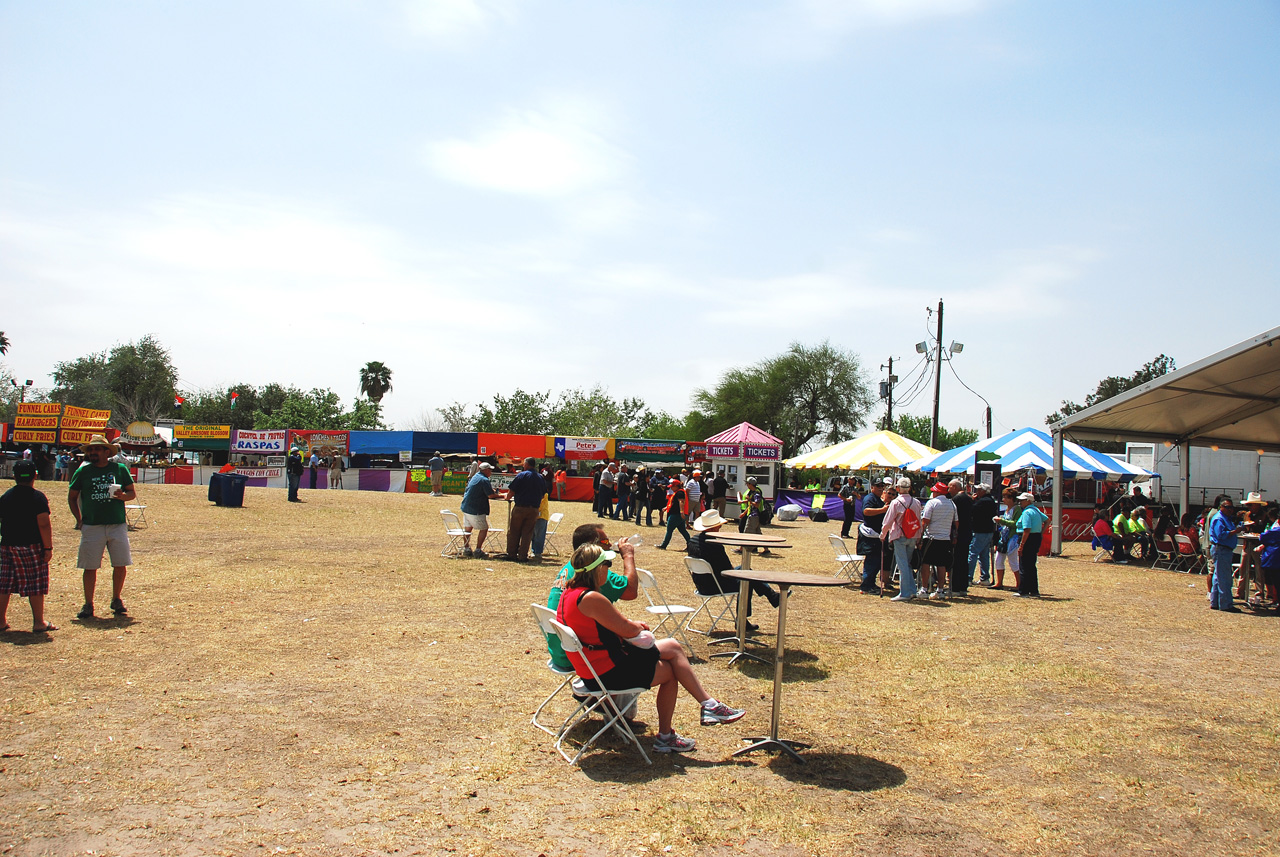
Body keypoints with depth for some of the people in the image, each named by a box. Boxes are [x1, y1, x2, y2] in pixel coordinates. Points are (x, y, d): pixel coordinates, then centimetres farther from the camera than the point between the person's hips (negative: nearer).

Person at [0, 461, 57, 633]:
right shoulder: (38, 497, -11)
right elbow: (44, 525, -16)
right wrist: (48, 547, -12)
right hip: (32, 548, -5)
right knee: (35, 585, 1)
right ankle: (38, 623, 5)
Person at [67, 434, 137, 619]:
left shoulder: (120, 469, 6)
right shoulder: (83, 471, 5)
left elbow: (132, 492, 10)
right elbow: (72, 497, 13)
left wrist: (123, 495, -13)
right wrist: (79, 519, 4)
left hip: (117, 525, 0)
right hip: (91, 526, 0)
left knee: (121, 565, 2)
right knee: (90, 567, 2)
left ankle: (116, 600, 20)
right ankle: (88, 604, 13)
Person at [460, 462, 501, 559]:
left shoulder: (475, 477, 13)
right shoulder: (484, 480, -15)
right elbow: (491, 495, -21)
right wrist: (497, 494, -1)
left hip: (466, 507, 9)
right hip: (476, 510, -9)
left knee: (468, 528, 16)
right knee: (484, 529, 1)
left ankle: (466, 549, 22)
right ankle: (478, 551, -1)